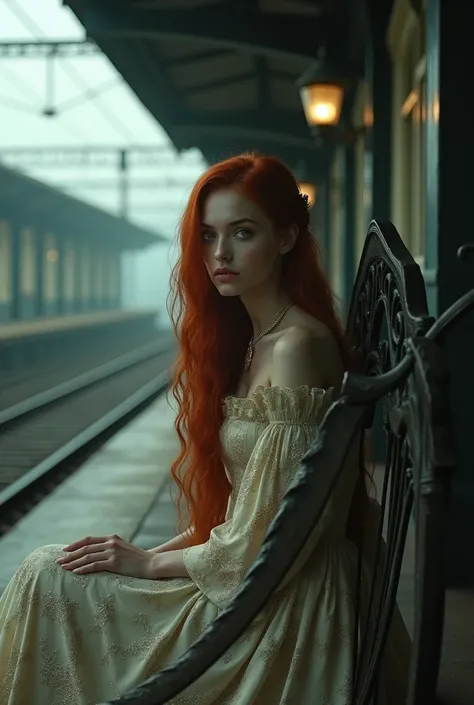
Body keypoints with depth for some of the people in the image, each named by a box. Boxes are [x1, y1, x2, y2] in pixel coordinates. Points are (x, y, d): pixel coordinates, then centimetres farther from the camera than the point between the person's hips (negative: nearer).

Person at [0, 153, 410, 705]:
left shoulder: (296, 347, -21)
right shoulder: (250, 337, 9)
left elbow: (259, 545, -21)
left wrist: (148, 562, -9)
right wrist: (153, 554, 2)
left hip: (283, 610, -9)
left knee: (47, 576, -6)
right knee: (48, 570, 11)